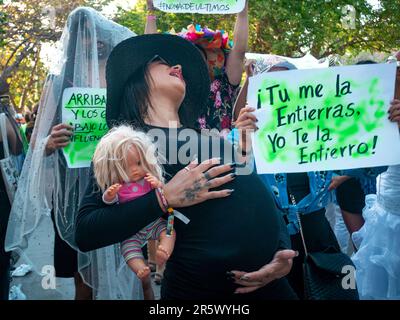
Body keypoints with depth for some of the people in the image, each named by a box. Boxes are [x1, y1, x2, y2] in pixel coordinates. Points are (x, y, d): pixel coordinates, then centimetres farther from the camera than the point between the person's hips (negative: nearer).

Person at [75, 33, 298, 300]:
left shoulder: (215, 141, 15)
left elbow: (269, 206, 13)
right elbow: (86, 233, -10)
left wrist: (284, 253, -6)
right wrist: (165, 199, -19)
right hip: (202, 289, -5)